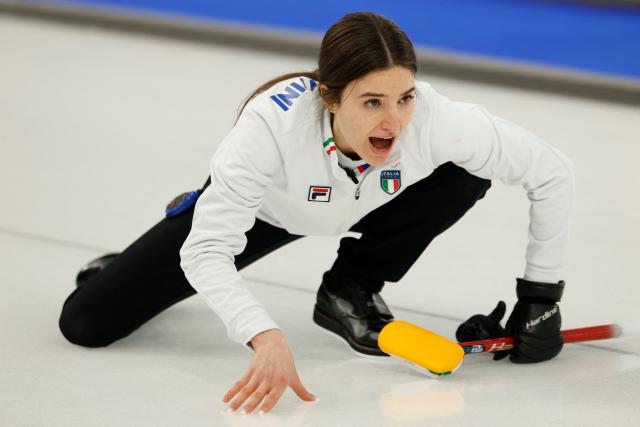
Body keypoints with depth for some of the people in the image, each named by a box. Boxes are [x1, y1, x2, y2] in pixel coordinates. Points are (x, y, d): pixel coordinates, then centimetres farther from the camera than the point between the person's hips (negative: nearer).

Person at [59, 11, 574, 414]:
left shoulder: (434, 118, -37)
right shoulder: (274, 122, -43)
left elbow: (552, 173, -24)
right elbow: (206, 251, -42)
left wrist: (540, 297, -22)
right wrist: (265, 338, -57)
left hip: (366, 205, 2)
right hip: (262, 209, -2)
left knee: (468, 172, -27)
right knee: (86, 323, -11)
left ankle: (350, 290, -3)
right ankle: (135, 268, 27)